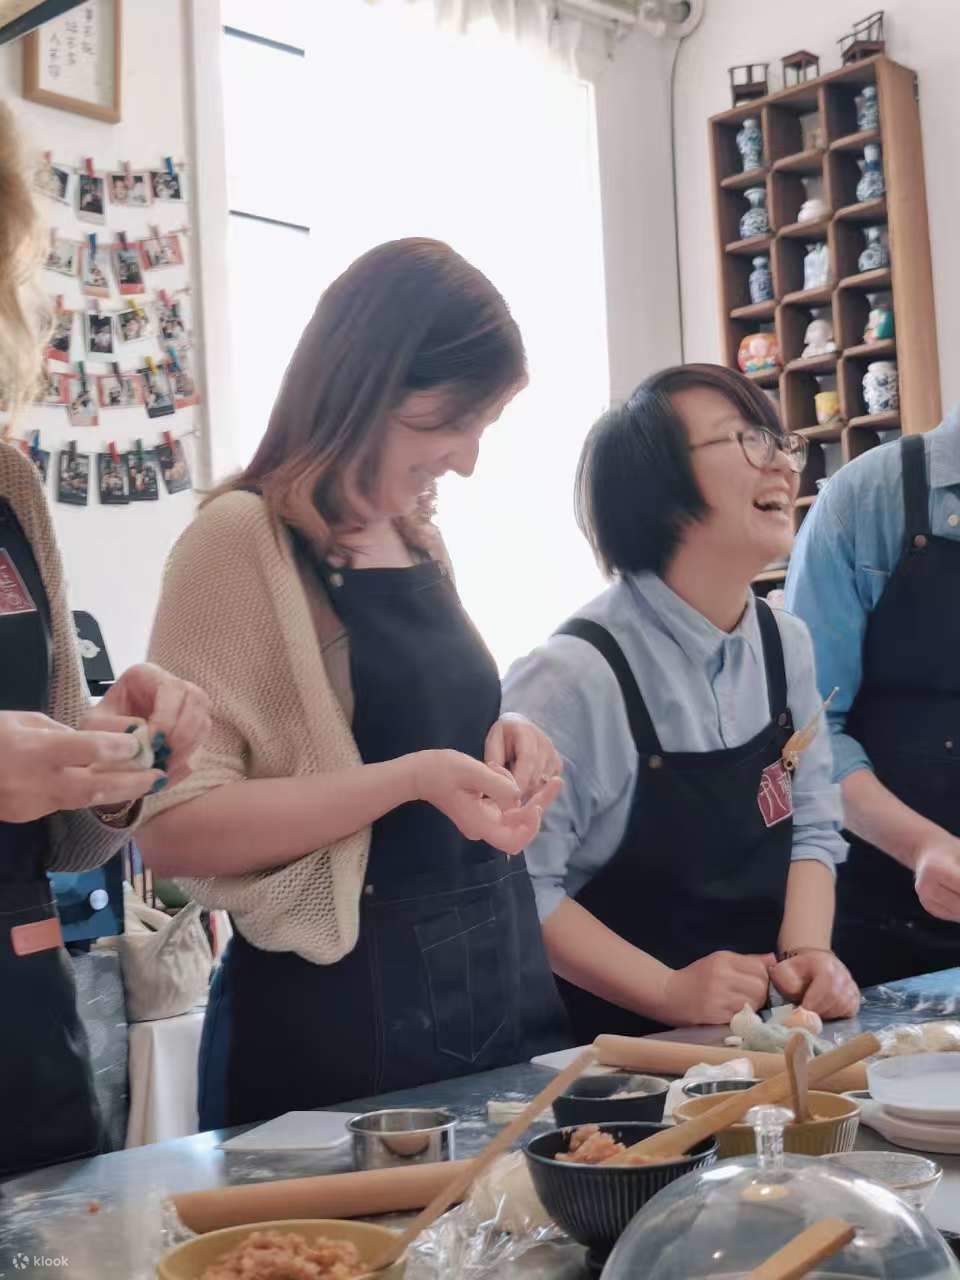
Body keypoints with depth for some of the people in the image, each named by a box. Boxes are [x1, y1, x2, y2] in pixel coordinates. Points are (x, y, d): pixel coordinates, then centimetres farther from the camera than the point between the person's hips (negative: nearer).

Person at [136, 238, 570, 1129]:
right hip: (340, 1011, -7)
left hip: (498, 979, 8)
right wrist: (414, 780, -25)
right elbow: (174, 828, -19)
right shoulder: (243, 540, -14)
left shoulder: (417, 541, 9)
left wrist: (502, 743, 3)